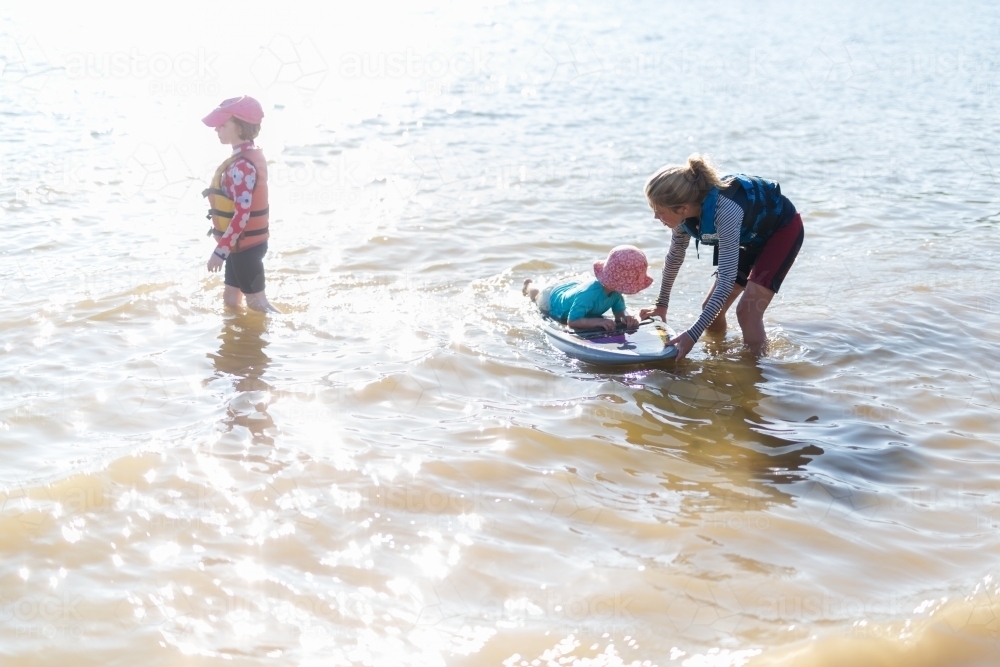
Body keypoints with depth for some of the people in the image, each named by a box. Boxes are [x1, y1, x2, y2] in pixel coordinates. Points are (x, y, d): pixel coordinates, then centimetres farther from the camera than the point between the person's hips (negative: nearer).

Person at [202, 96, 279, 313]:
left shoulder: (241, 165, -24)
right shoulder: (251, 156, 7)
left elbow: (242, 214, -29)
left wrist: (220, 250, -26)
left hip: (244, 245, -10)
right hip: (245, 242, 10)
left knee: (256, 301, 0)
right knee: (230, 299, 18)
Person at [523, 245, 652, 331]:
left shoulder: (615, 290, -35)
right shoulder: (589, 294, -55)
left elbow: (620, 310, -24)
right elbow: (572, 321, -54)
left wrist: (626, 317, -49)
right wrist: (598, 321, -66)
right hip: (552, 298, -5)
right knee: (538, 295, 34)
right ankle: (528, 287, 66)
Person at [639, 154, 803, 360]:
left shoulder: (725, 210, -42)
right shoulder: (686, 210, -20)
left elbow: (727, 279, -42)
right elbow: (675, 257, 0)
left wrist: (693, 335, -44)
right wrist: (661, 304, 10)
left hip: (783, 229, -7)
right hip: (752, 235, 7)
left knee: (748, 312, -19)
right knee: (711, 310, 6)